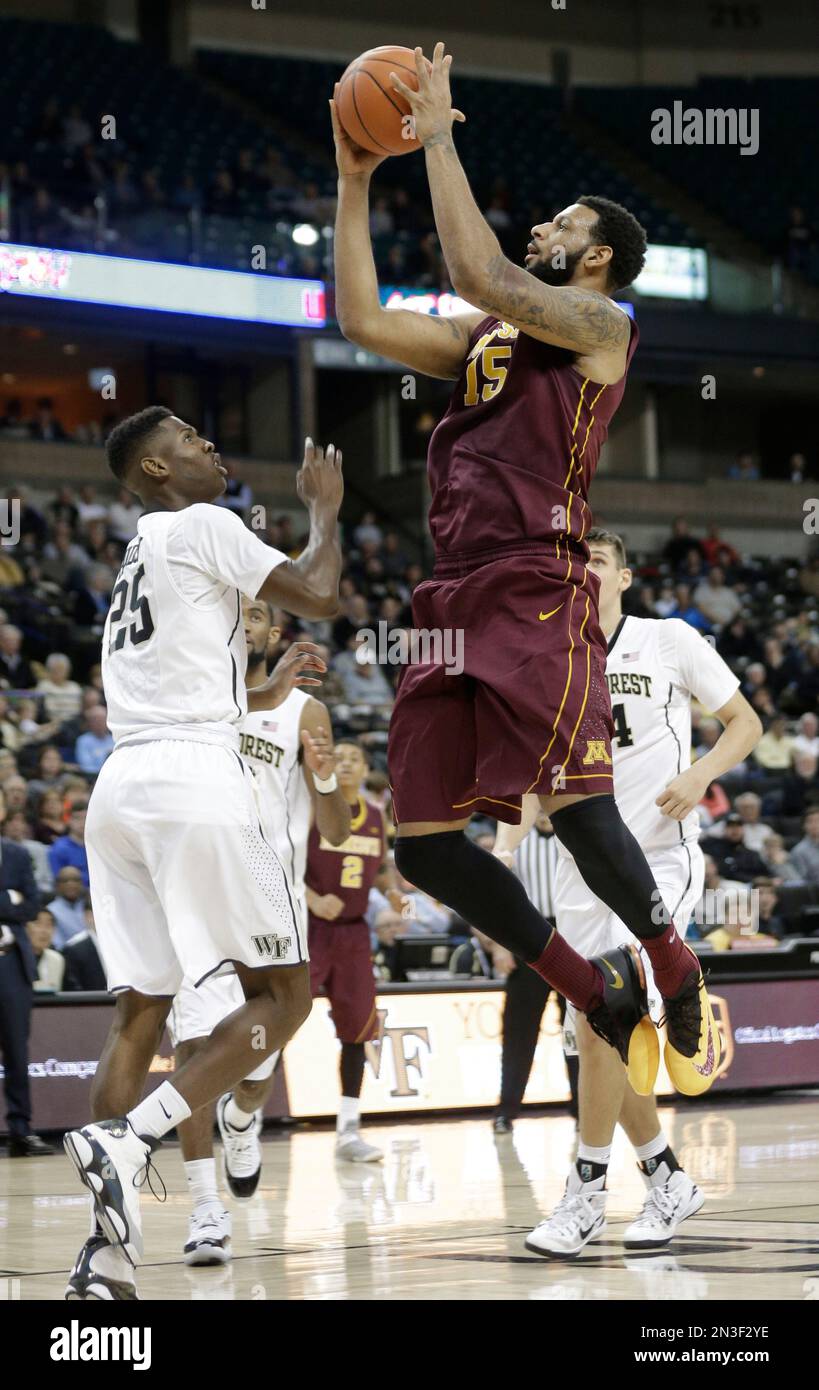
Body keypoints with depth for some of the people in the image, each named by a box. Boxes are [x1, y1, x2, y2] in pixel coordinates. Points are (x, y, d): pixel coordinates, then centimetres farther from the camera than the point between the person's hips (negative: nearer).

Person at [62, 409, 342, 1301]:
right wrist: (324, 508, 11)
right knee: (281, 994, -1)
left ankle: (105, 1260, -2)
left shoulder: (135, 561, 26)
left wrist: (262, 692, 42)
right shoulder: (201, 526, 0)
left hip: (120, 783, 8)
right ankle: (127, 1141, -20)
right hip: (196, 779, -8)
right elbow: (317, 598, -5)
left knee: (138, 1012, 7)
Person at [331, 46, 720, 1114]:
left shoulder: (602, 326, 2)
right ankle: (601, 998, 12)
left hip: (539, 594, -8)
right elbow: (363, 319, 21)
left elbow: (482, 277, -14)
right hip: (455, 601, 8)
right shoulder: (485, 339, 25)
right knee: (423, 843, 2)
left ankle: (679, 982, 6)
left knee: (572, 805, -16)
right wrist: (354, 181, 19)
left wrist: (439, 138, -7)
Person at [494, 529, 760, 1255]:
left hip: (659, 860, -5)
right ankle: (669, 1180, 25)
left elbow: (745, 721, 3)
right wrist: (505, 849, -2)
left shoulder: (671, 640, -2)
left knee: (601, 1018, -20)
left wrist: (700, 774, -15)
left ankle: (587, 1192, -11)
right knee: (596, 1036, 6)